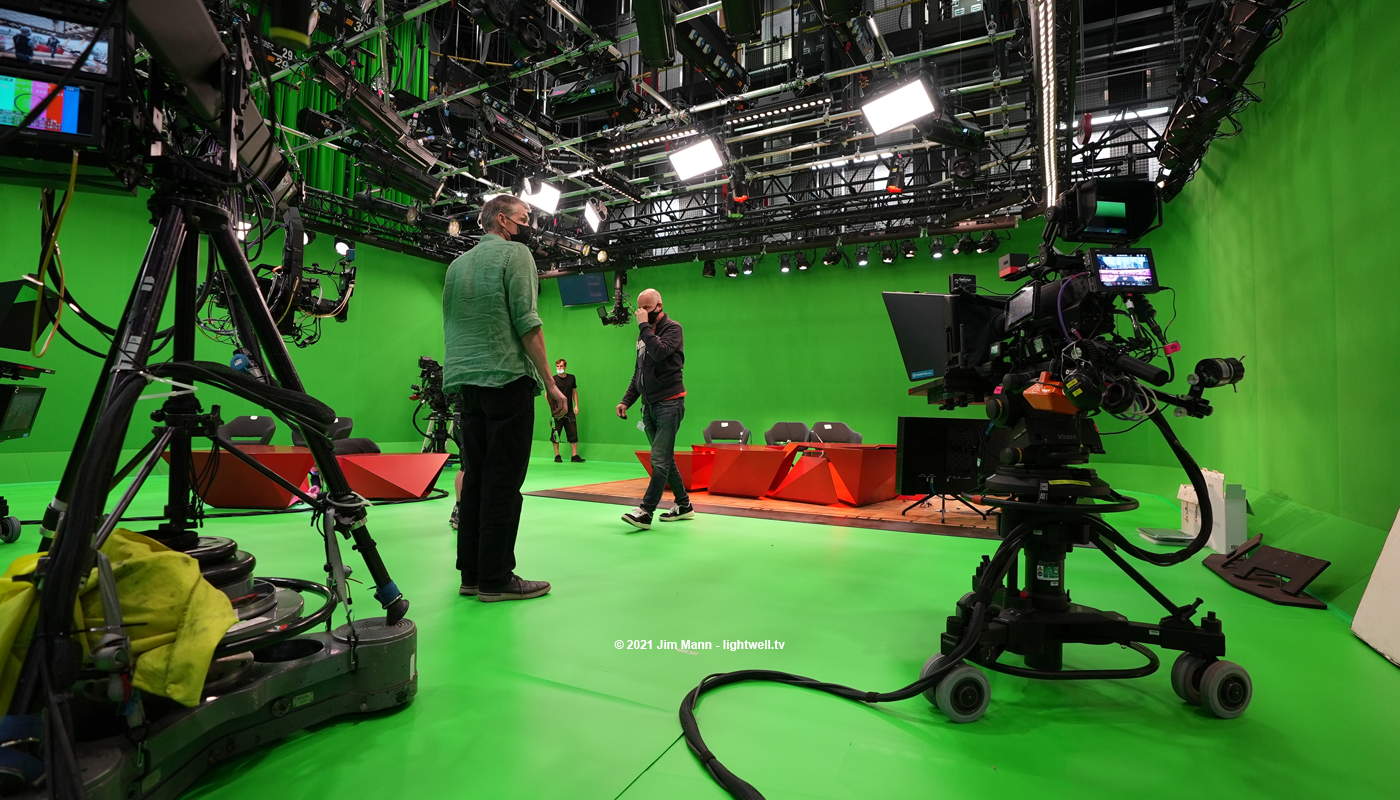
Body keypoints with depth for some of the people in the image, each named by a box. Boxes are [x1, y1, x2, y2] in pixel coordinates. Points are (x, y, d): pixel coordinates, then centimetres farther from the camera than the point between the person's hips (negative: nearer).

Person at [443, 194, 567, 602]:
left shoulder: (457, 263, 21)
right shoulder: (515, 253, -1)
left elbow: (450, 327, 20)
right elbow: (526, 322, -11)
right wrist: (550, 383, -10)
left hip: (465, 383, 8)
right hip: (506, 378, -8)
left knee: (474, 476, 8)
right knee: (503, 480, -6)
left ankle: (471, 573, 12)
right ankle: (496, 579, -3)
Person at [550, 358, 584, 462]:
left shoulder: (572, 378, 9)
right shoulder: (553, 379, -2)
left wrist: (576, 405, 8)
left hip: (569, 411, 3)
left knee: (573, 432, 1)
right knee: (556, 433, 0)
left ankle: (575, 456, 5)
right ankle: (557, 456, 10)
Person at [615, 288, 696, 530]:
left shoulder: (672, 328, -4)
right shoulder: (644, 333, 17)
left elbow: (659, 352, -24)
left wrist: (645, 326, -15)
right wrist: (627, 400, 12)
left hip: (669, 403, -8)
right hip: (649, 404, 8)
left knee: (660, 461, -12)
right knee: (665, 459, 12)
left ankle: (645, 512, -13)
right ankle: (684, 505, 23)